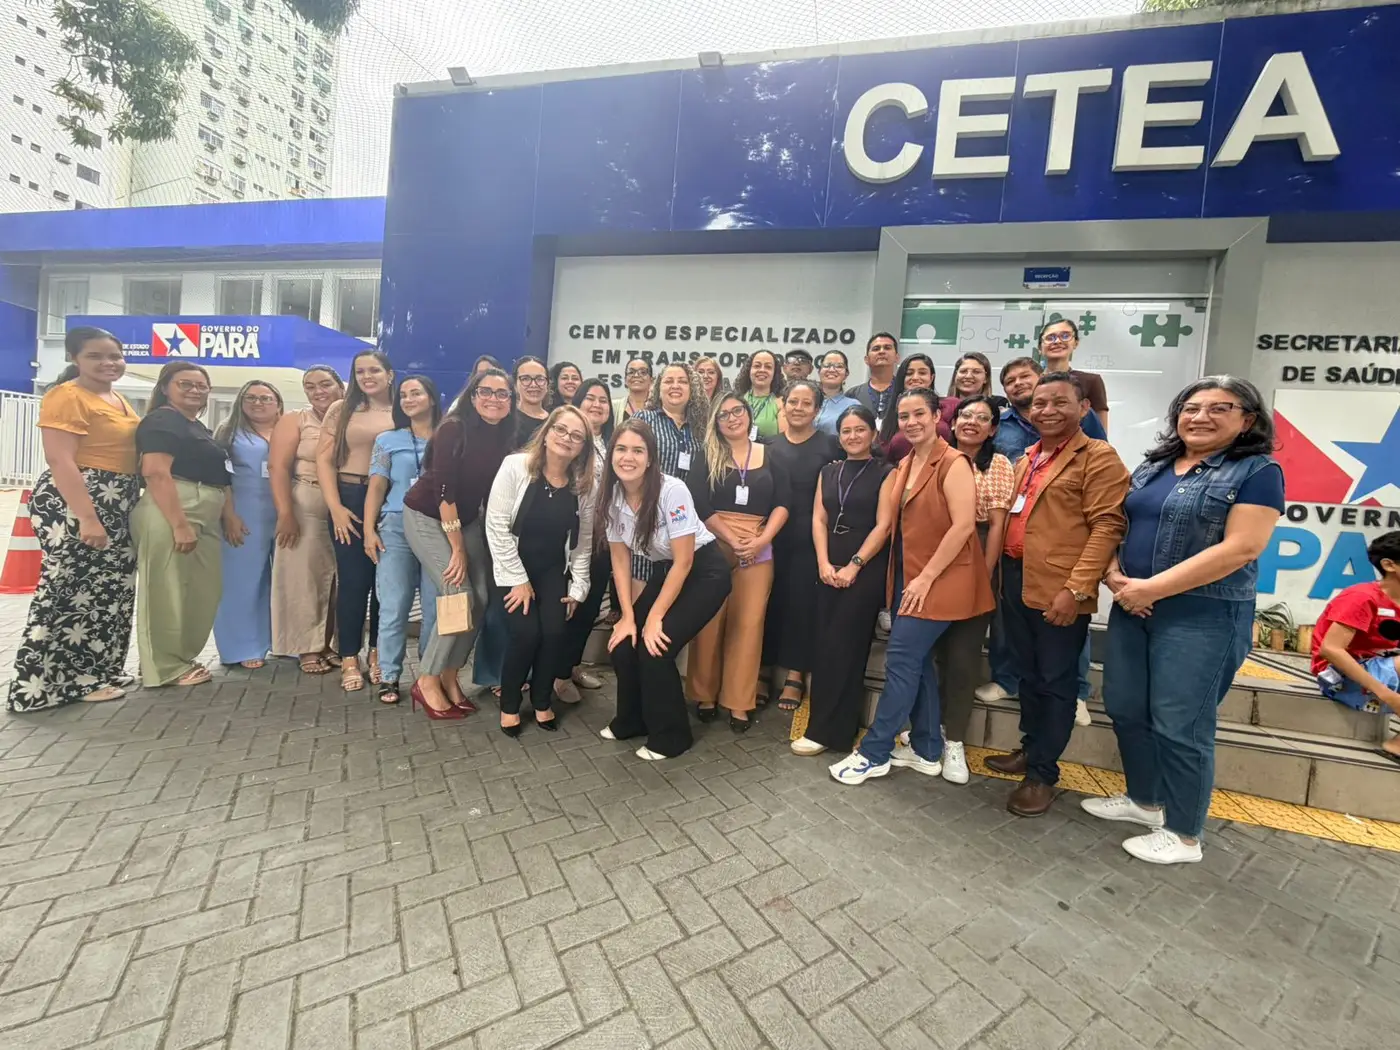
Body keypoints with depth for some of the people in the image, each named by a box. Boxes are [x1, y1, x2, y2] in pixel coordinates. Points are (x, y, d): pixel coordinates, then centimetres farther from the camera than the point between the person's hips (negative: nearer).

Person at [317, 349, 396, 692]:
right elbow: (324, 460, 3)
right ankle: (349, 658, 13)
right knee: (352, 580, 2)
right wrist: (335, 507, -7)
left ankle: (378, 653, 22)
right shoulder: (341, 410, 7)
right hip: (350, 499, 0)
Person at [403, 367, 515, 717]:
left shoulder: (506, 438, -3)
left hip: (466, 519, 6)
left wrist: (480, 541, -1)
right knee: (460, 596, -15)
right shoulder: (454, 429, -21)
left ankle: (449, 676, 13)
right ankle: (427, 681, 1)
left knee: (481, 599, -3)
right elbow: (444, 490, -22)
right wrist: (458, 549, -20)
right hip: (426, 516, -6)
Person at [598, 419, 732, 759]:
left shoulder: (672, 491, -27)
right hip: (663, 571, 6)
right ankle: (631, 720, 24)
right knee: (623, 644, -3)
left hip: (703, 572, -6)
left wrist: (654, 618, -17)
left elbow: (683, 562, -22)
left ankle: (671, 737, 8)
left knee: (654, 648, -15)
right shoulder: (611, 496, -9)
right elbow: (620, 560, -1)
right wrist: (628, 615, -6)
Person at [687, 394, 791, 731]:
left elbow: (782, 503, 4)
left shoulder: (771, 456, 10)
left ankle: (739, 703, 9)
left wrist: (761, 540, -11)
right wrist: (733, 541, -12)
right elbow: (700, 505, -4)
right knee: (710, 622, 2)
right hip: (713, 546, -1)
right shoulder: (707, 456, 5)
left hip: (759, 550, 1)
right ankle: (705, 695, 16)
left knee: (748, 624, 0)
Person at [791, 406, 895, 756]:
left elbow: (883, 525, -8)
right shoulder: (829, 472, 14)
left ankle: (826, 730, 5)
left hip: (867, 571, -5)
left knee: (844, 647, -5)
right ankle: (831, 724, 18)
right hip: (829, 569, 5)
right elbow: (818, 519, 7)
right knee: (823, 646, 4)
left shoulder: (886, 473, 0)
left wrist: (854, 566, -14)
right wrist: (824, 563, -6)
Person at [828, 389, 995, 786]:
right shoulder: (905, 464, 12)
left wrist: (927, 576, -19)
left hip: (937, 580, -8)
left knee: (901, 661, -6)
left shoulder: (953, 463, -13)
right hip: (908, 577, 8)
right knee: (919, 662, 13)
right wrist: (908, 578, 8)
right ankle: (927, 750, 25)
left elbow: (963, 525, -20)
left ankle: (874, 753, 6)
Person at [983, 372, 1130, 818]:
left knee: (1055, 681, 5)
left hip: (1059, 590, -7)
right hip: (1016, 581, 7)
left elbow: (1107, 526, -14)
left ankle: (1042, 773, 17)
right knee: (1028, 675, 18)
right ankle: (1030, 749, 34)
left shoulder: (1099, 457, -6)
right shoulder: (1027, 459, 17)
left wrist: (1076, 588, -21)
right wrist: (1003, 571, 14)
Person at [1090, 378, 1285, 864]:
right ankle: (1144, 799, 35)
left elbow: (1240, 549, -17)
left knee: (1179, 726, 2)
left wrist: (1152, 587, -20)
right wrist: (1115, 575, -6)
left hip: (1203, 618, -6)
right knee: (1125, 709, 13)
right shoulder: (1152, 468, 12)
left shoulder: (1258, 472, -6)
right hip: (1132, 609, 6)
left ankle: (1183, 835, 21)